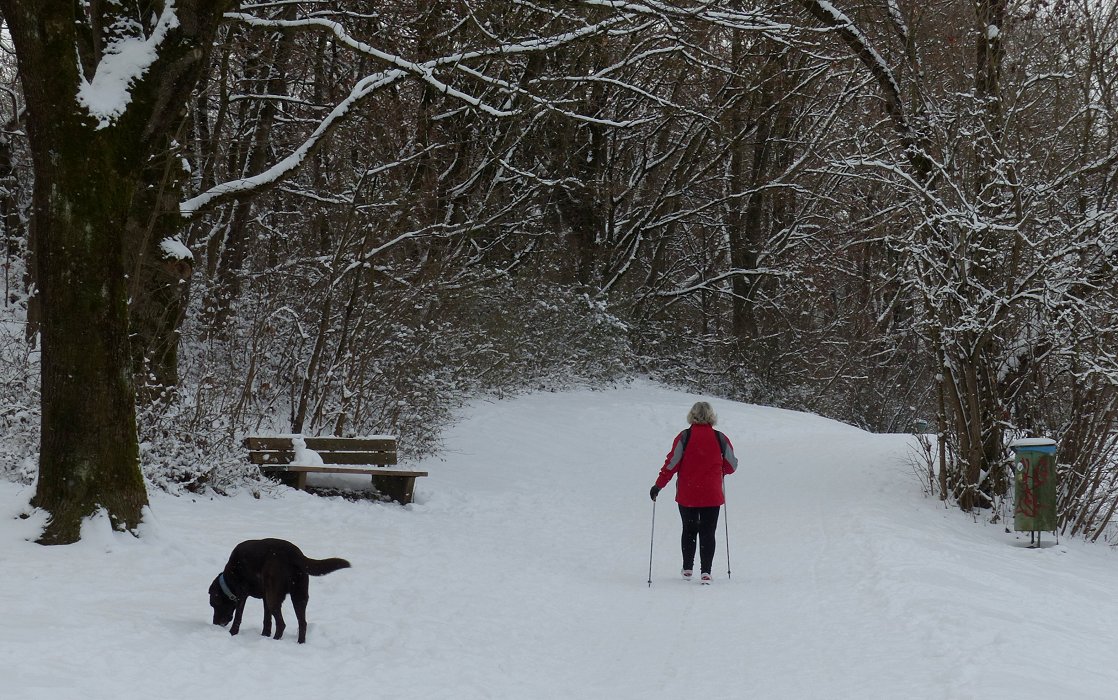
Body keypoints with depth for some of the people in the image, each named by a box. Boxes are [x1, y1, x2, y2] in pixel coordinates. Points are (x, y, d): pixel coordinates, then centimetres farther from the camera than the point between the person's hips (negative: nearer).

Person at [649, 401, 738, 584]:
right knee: (708, 533, 5)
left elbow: (672, 463, -9)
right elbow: (732, 465, 3)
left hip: (687, 495, 0)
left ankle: (687, 569, 20)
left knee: (689, 530, 17)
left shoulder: (684, 437, -6)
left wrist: (658, 485, -3)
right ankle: (705, 571, -4)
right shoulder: (720, 438, -3)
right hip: (712, 496, 0)